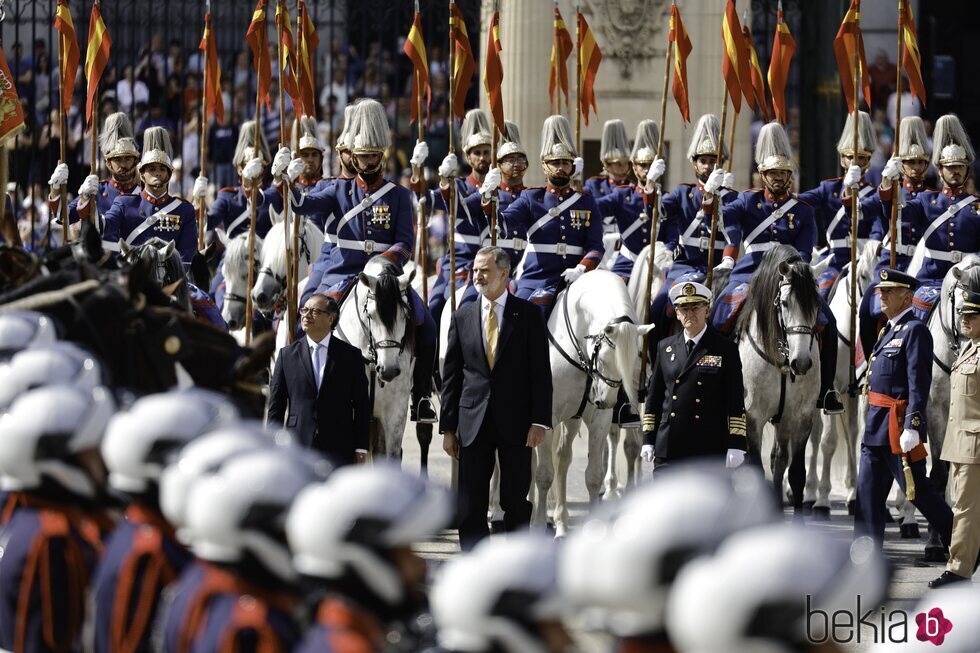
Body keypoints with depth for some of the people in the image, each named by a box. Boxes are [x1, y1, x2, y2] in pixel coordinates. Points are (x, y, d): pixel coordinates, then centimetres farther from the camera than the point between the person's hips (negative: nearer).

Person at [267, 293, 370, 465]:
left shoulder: (351, 355, 4)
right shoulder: (287, 355, 7)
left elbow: (361, 405, 5)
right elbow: (275, 406, 8)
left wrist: (361, 448, -1)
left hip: (339, 450, -1)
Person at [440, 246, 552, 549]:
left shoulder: (528, 314, 1)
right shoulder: (462, 317, 7)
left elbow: (541, 371, -2)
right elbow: (451, 376, 8)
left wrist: (539, 421, -10)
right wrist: (448, 427, 4)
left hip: (515, 422, -2)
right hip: (474, 423, 2)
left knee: (516, 504, 4)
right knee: (471, 506, 2)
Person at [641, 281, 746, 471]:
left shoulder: (725, 349, 1)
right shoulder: (665, 347, 12)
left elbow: (735, 403, -2)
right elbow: (653, 397, 15)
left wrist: (735, 445, -8)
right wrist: (648, 440, 9)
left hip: (709, 449, -3)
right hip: (668, 448, 3)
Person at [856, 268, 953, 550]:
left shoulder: (915, 330, -13)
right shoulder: (889, 330, 17)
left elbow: (919, 382, -20)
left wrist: (912, 428, -27)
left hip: (898, 428, -9)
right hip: (876, 430, 9)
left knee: (917, 489, -2)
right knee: (868, 492, 6)